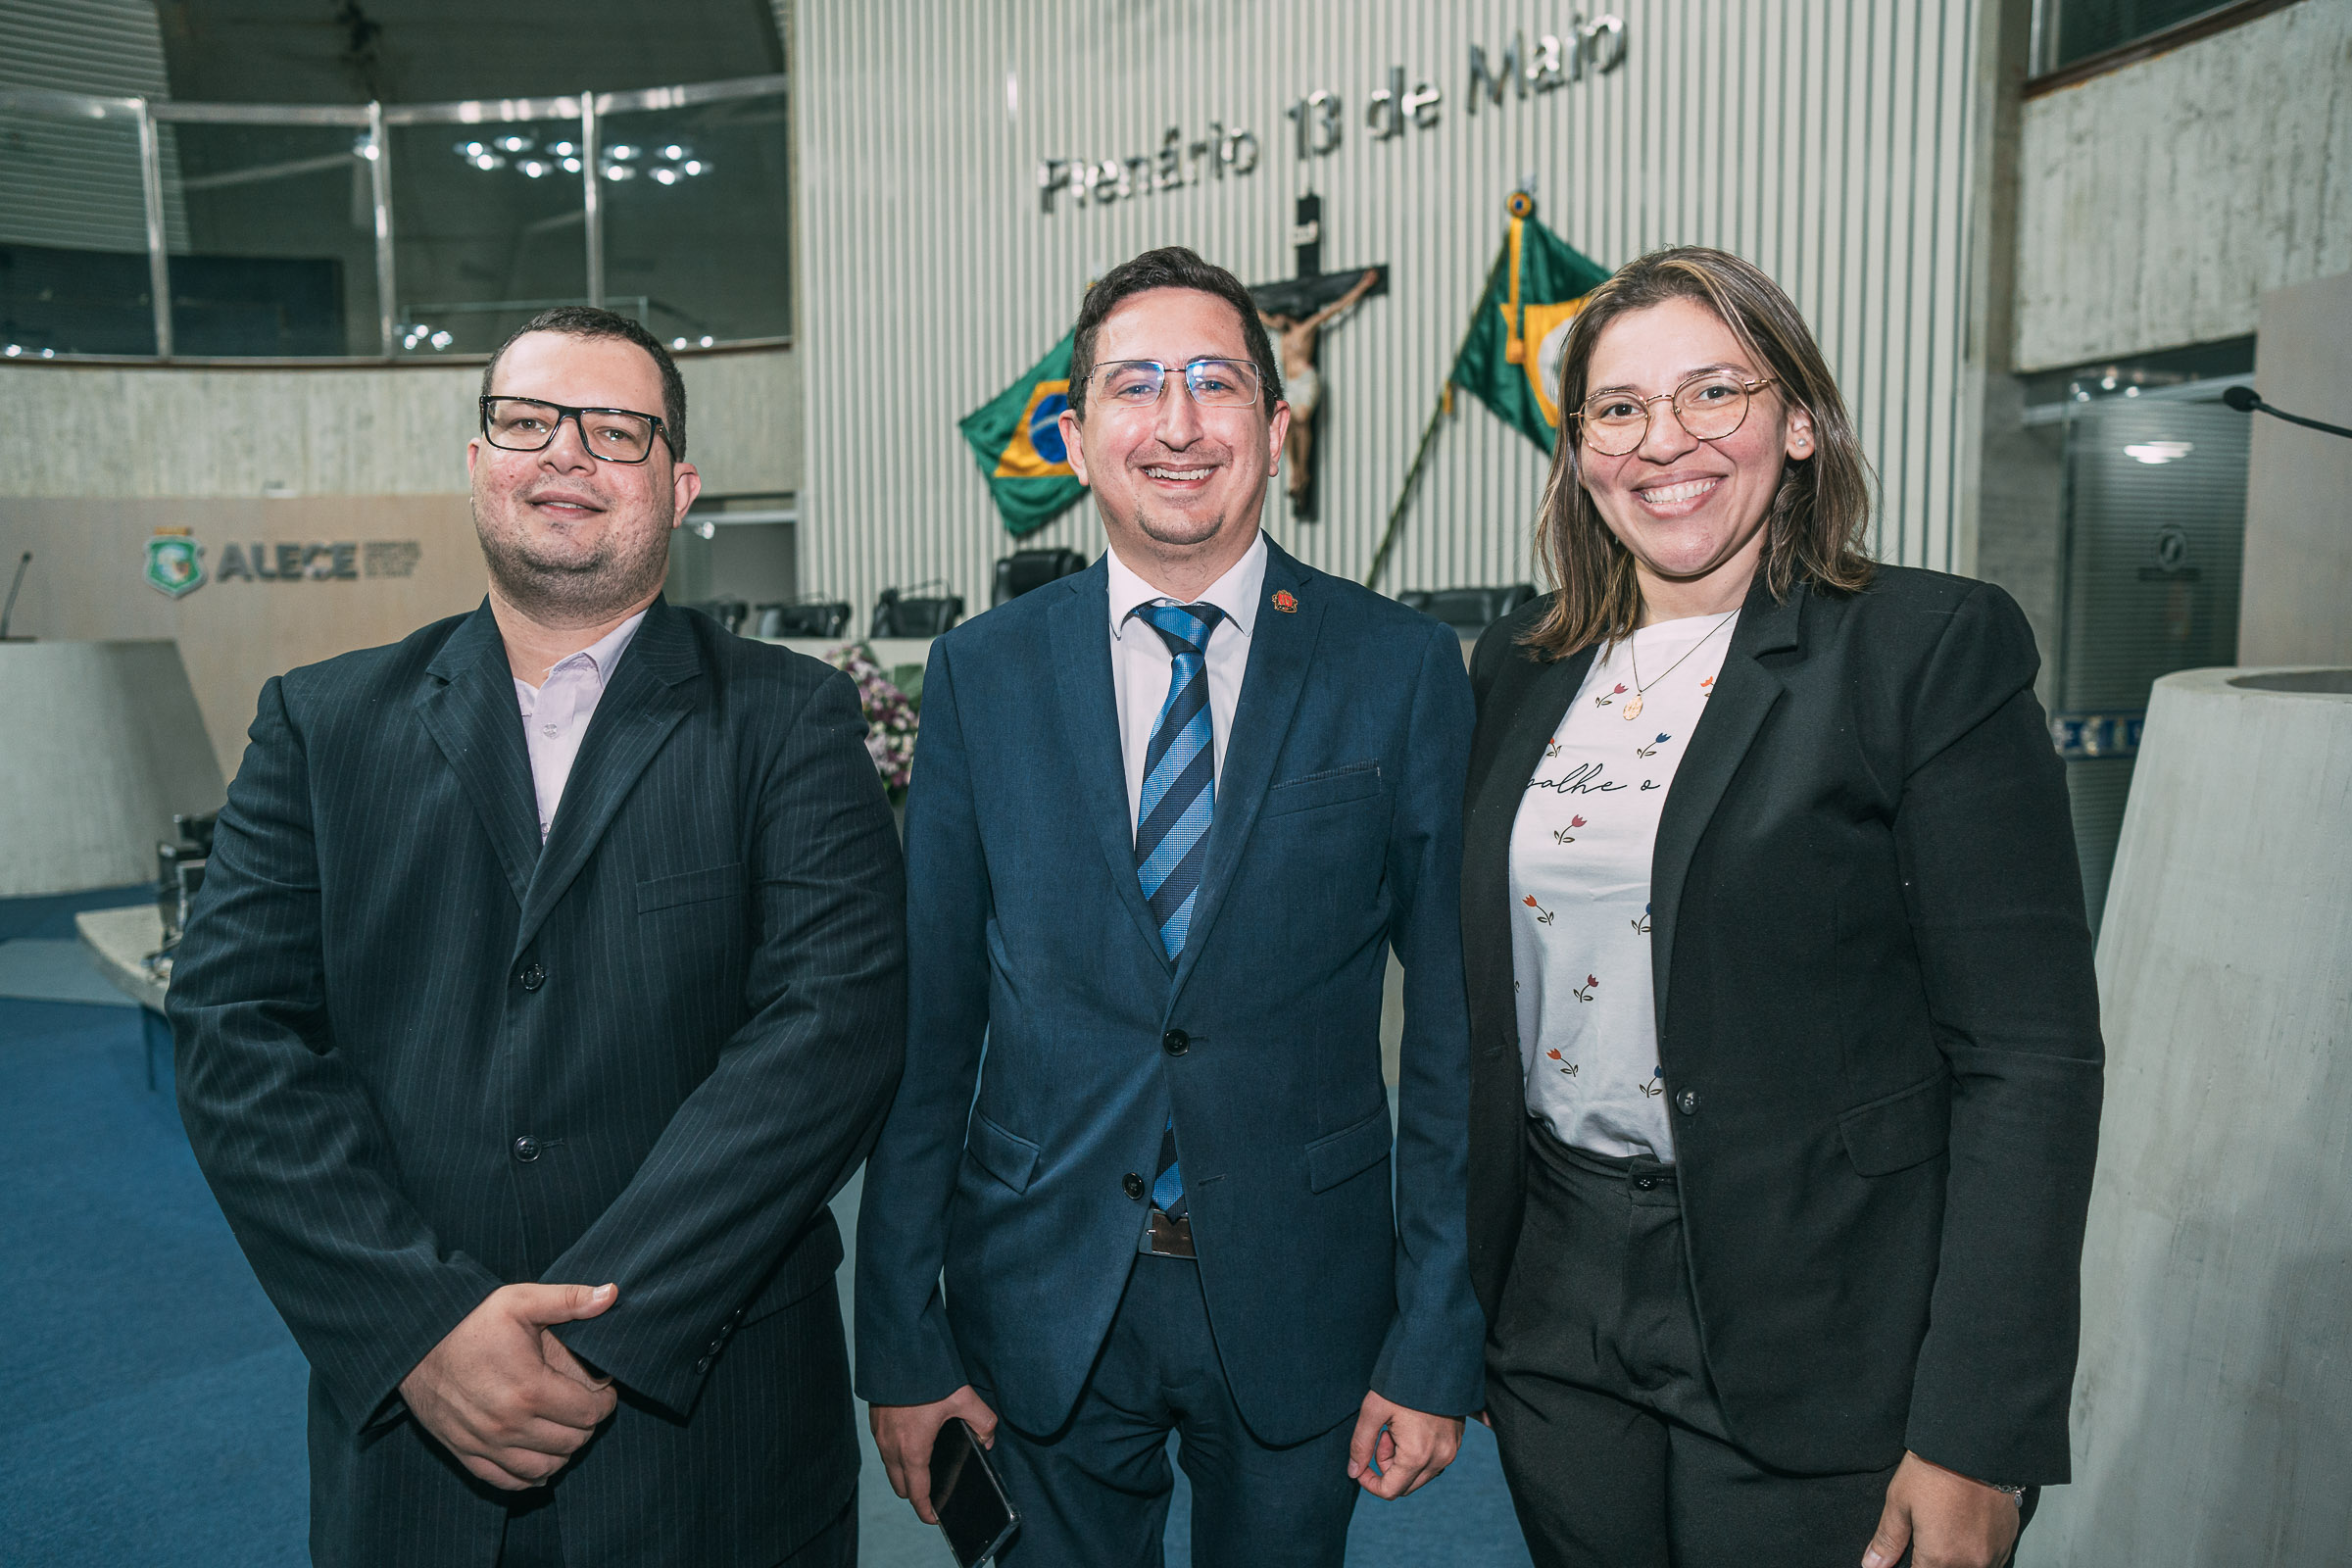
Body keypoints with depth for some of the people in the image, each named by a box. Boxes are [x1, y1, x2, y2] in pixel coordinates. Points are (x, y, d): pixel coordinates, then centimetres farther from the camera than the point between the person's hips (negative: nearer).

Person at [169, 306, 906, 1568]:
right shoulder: (321, 723, 5)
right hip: (407, 1420, 2)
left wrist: (601, 1330, -20)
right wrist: (423, 1321, -16)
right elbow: (237, 1031, -4)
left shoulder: (790, 723, -3)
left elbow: (835, 1022, -14)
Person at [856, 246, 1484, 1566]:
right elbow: (927, 1025, 0)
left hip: (1300, 1301, 0)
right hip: (1044, 1304, 1)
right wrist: (903, 1343, 1)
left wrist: (1438, 1344, -4)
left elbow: (1456, 1024, -4)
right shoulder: (979, 675, -2)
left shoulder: (1405, 670, -5)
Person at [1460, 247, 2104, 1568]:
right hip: (1554, 1321, 5)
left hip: (1817, 1353, -4)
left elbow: (2032, 1055, -13)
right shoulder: (1522, 671, 5)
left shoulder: (1936, 649, -10)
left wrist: (1975, 1443, -16)